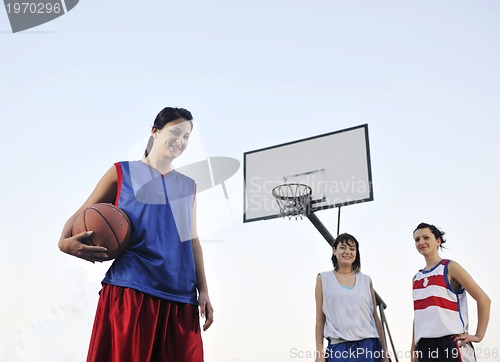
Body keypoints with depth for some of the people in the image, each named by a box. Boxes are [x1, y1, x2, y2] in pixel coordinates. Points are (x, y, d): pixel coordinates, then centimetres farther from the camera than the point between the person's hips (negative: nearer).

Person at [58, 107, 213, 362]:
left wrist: (203, 290, 11)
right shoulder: (122, 173, 8)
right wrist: (66, 241, -14)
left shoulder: (188, 186, 18)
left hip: (180, 297, 4)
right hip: (129, 290, -3)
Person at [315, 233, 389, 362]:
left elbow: (375, 316, 13)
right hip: (339, 347, -2)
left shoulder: (366, 280, 13)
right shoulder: (323, 279, 7)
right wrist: (319, 351, -2)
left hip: (369, 346, 2)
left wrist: (384, 351, 10)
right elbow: (320, 318, 5)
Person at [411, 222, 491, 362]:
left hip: (451, 345, -6)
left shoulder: (450, 268, 0)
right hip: (424, 346, 6)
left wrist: (478, 336, -7)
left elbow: (483, 299, -3)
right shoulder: (417, 278, 17)